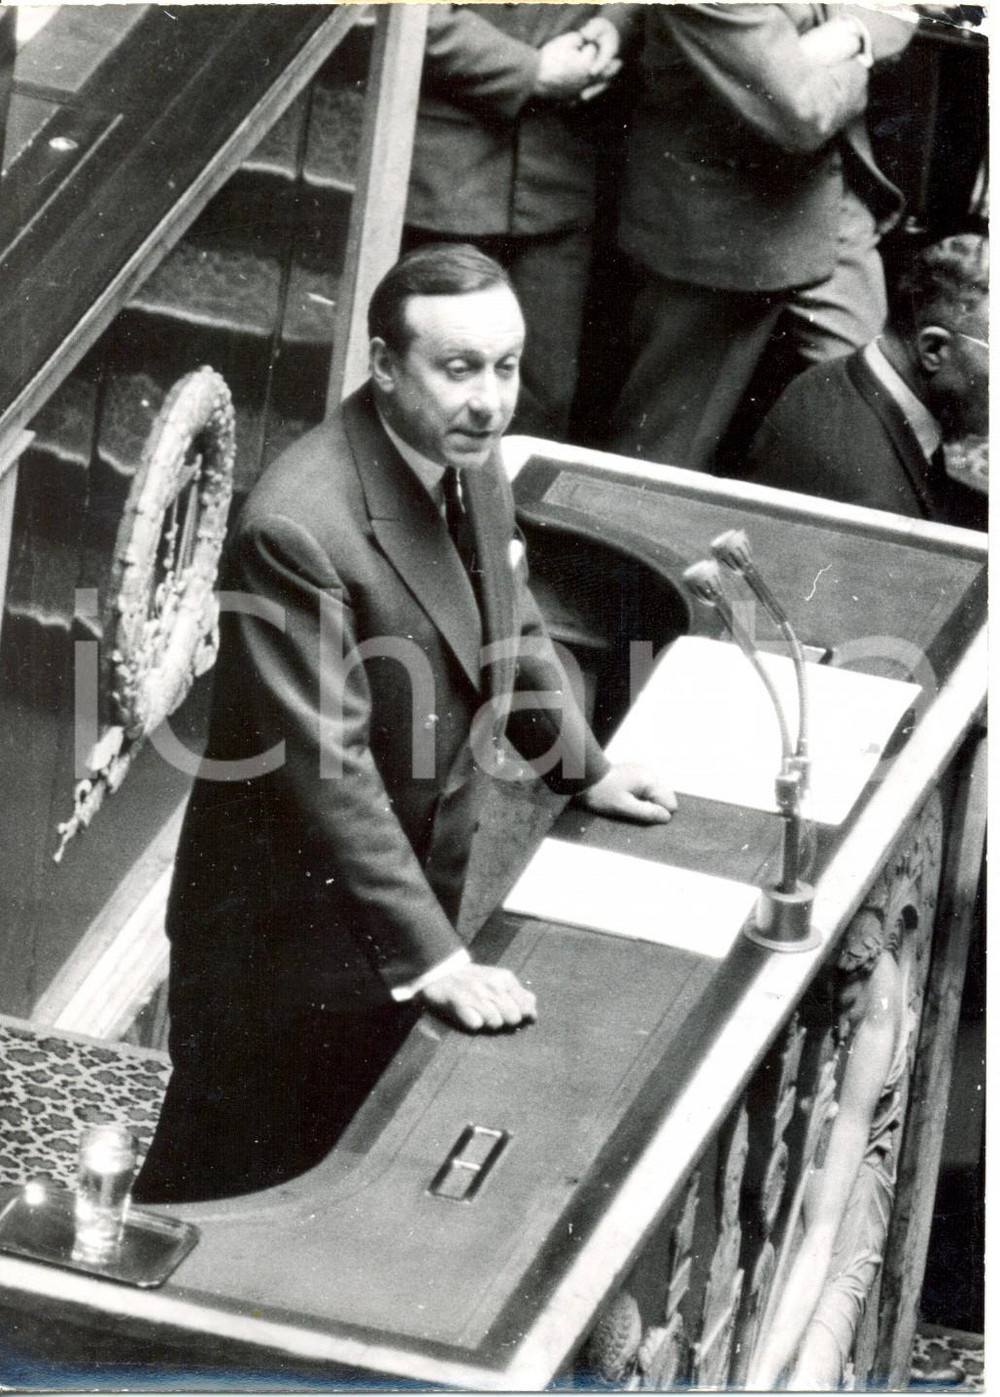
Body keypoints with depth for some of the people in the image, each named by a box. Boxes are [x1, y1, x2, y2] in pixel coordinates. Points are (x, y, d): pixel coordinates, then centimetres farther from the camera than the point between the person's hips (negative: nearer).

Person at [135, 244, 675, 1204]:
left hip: (417, 879, 8)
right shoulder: (298, 529, -31)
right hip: (297, 913, -8)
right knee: (237, 1187, 8)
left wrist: (581, 768, 19)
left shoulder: (468, 457, -4)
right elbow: (326, 767, -29)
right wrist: (434, 956, -28)